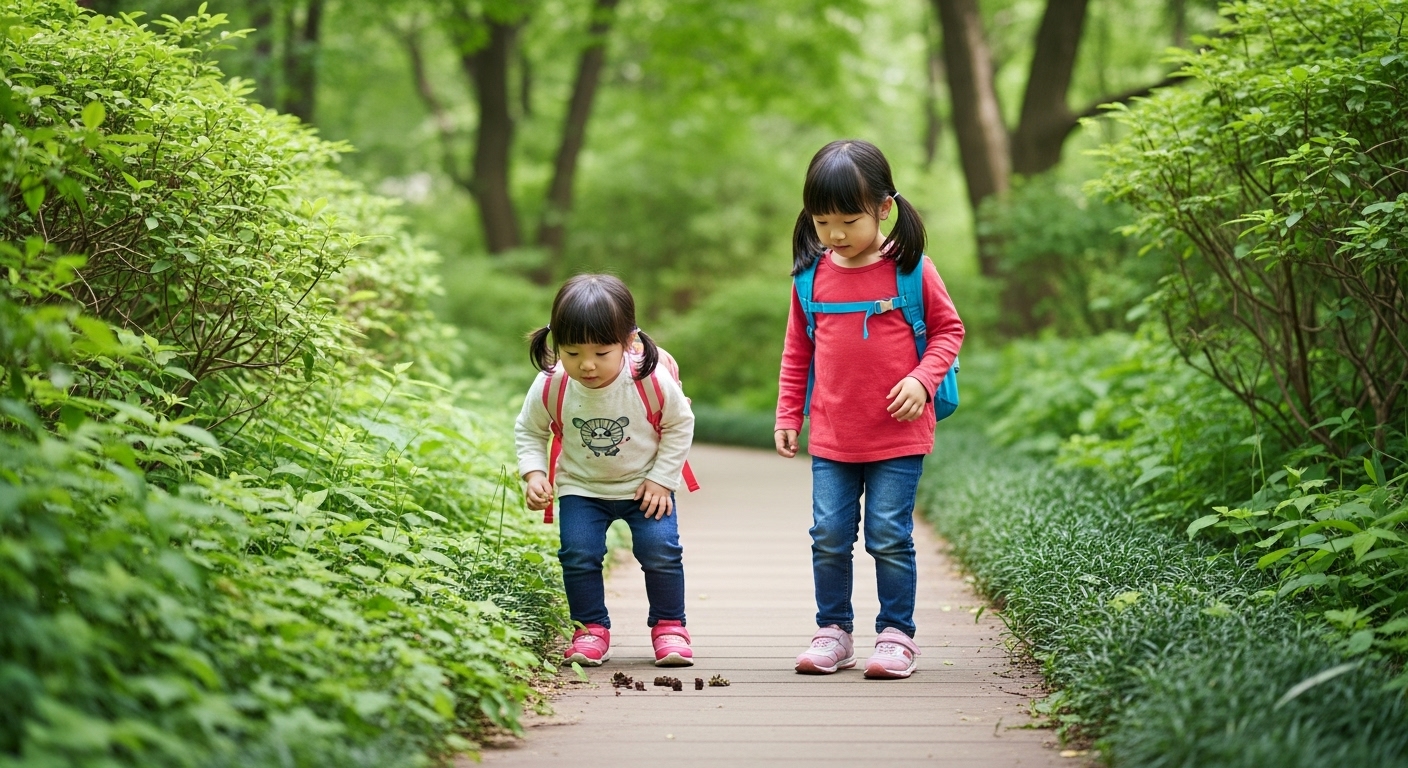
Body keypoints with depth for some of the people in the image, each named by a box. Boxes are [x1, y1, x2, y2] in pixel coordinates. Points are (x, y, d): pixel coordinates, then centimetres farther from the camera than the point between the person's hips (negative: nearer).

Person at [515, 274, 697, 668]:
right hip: (581, 488, 1)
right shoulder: (550, 386, -23)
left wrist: (661, 479, -9)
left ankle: (668, 625, 11)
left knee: (660, 549, -12)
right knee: (578, 552, -13)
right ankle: (591, 629, 8)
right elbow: (529, 431, -3)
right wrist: (534, 474, -17)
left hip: (645, 485, -1)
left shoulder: (653, 382, -26)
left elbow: (680, 424, -7)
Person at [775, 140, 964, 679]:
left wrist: (922, 379, -12)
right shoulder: (812, 274, 3)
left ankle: (896, 634, 12)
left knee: (890, 537, -1)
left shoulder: (911, 268, -6)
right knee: (830, 537, 4)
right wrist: (787, 415, 12)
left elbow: (948, 330, 3)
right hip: (831, 437, 3)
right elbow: (797, 351, 14)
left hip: (898, 435, -3)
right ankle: (833, 632, 17)